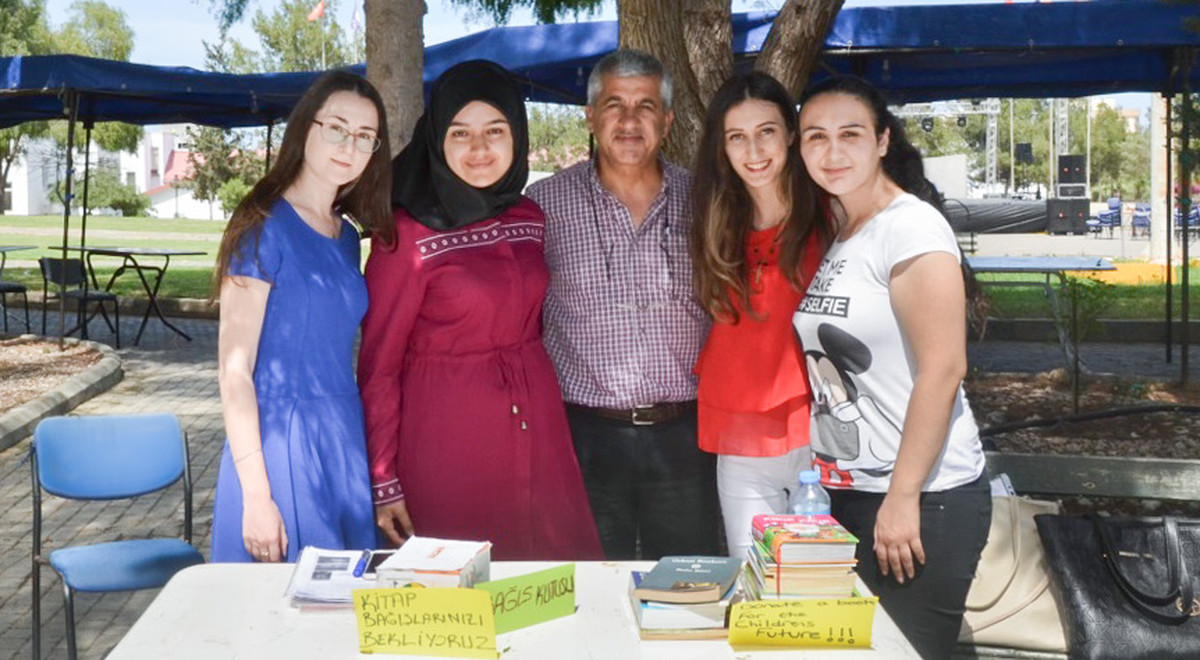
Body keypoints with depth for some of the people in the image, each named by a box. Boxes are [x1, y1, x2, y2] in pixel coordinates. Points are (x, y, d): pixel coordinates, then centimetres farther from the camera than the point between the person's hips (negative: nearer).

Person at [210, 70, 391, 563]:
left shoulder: (347, 237, 12)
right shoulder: (265, 226, -9)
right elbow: (234, 370, -12)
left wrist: (374, 464, 10)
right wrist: (256, 495, -17)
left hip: (345, 446, 7)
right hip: (279, 443, -7)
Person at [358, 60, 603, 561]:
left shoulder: (529, 220, 7)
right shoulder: (407, 235, -9)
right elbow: (378, 366, -7)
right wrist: (384, 482, -8)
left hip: (535, 427, 5)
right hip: (447, 434, -5)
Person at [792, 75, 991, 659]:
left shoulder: (911, 227, -13)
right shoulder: (833, 234, 10)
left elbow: (943, 369, -19)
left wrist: (903, 498, -19)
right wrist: (826, 473, 8)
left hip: (922, 499, -7)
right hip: (845, 493, 8)